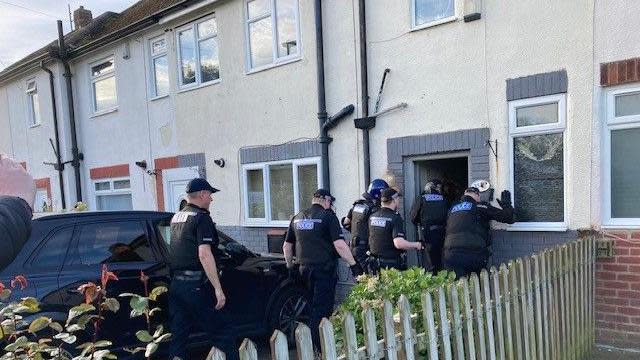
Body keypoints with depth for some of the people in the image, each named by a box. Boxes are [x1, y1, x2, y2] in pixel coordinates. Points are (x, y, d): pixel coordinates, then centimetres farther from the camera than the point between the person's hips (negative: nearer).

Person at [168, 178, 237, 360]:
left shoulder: (176, 217, 13)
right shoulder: (202, 217, -12)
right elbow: (204, 255, -21)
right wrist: (218, 289, -23)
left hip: (175, 283, 8)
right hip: (196, 285, -8)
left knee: (178, 335, 12)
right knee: (223, 333, 1)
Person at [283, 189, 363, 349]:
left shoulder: (297, 218, 10)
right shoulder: (328, 216, -8)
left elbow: (287, 246, 16)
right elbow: (339, 245, -17)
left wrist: (290, 265, 26)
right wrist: (354, 265, -12)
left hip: (304, 269, 6)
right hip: (324, 269, -6)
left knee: (313, 306, 19)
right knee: (322, 308, 0)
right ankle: (319, 347, 0)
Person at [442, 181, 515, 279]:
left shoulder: (452, 209, 20)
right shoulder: (479, 207, 5)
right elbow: (508, 217, 7)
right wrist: (506, 203, 24)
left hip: (451, 255, 4)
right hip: (474, 255, -4)